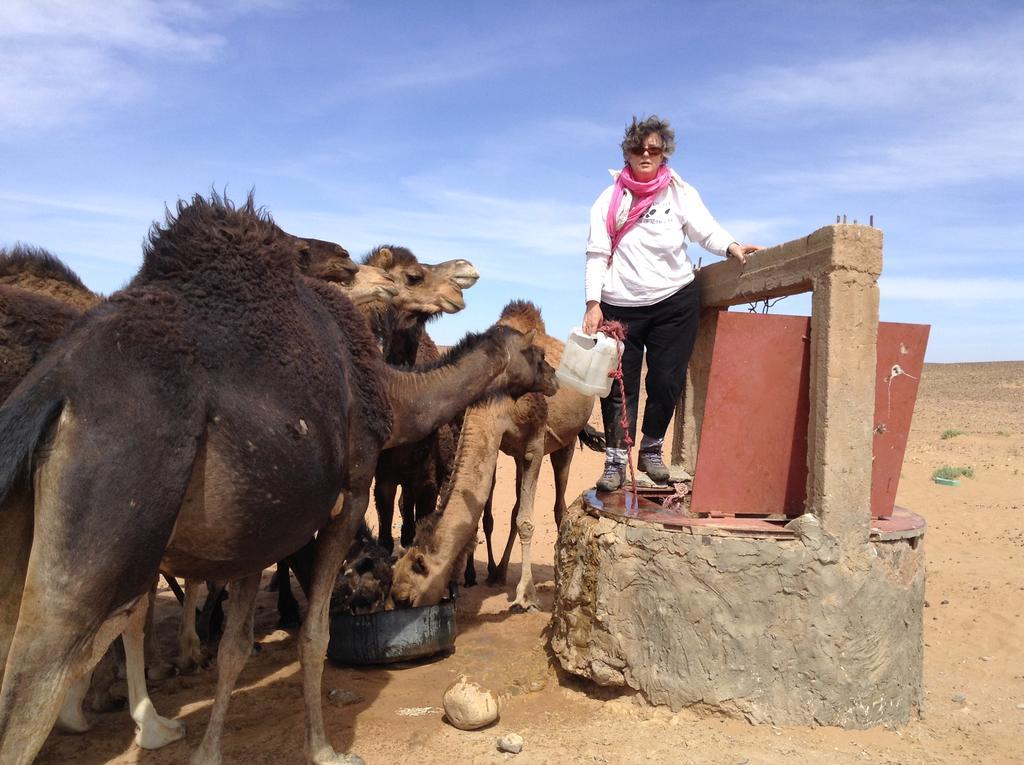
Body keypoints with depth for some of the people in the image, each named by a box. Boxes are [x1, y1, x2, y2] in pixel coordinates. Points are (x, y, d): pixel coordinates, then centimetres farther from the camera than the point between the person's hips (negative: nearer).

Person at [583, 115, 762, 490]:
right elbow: (597, 254, 0)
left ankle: (651, 450, 22)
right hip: (619, 305, 0)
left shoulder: (680, 193, 5)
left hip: (674, 301, 0)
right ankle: (615, 461, 11)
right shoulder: (610, 198, 5)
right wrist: (593, 302, -10)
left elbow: (706, 230, -5)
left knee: (667, 380, 1)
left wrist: (731, 246, -26)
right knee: (619, 384, 0)